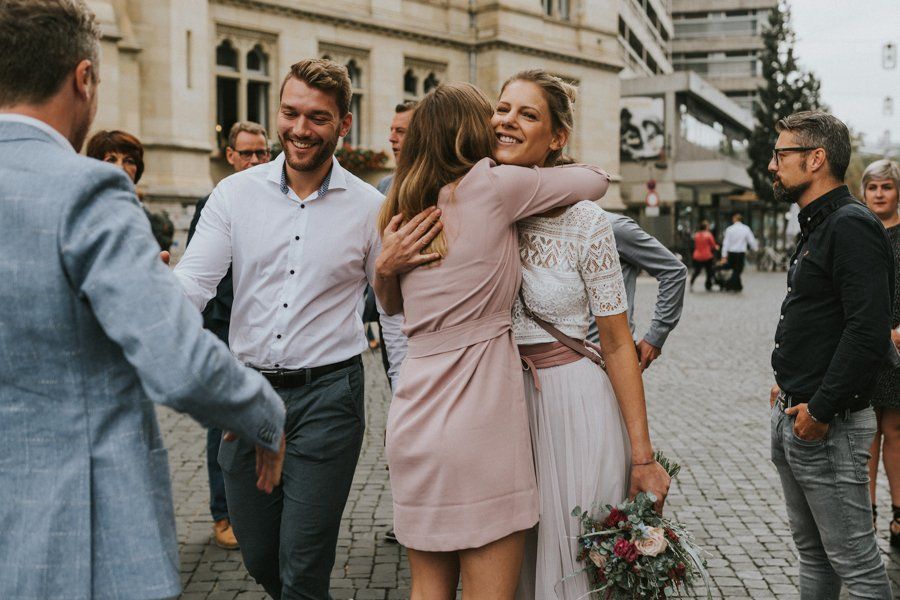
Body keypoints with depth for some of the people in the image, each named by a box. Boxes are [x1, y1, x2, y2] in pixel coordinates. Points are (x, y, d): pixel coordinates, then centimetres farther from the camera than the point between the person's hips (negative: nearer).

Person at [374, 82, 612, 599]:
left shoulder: (404, 208, 12)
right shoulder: (494, 185, -7)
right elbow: (596, 180, 5)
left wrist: (384, 267, 7)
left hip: (414, 420, 6)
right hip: (481, 418, -6)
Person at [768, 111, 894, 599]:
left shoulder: (852, 226, -16)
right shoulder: (816, 227, 16)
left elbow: (869, 333, -25)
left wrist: (820, 410, -21)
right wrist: (790, 383, 13)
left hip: (829, 425, -10)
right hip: (795, 416, 10)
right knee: (812, 552, 20)